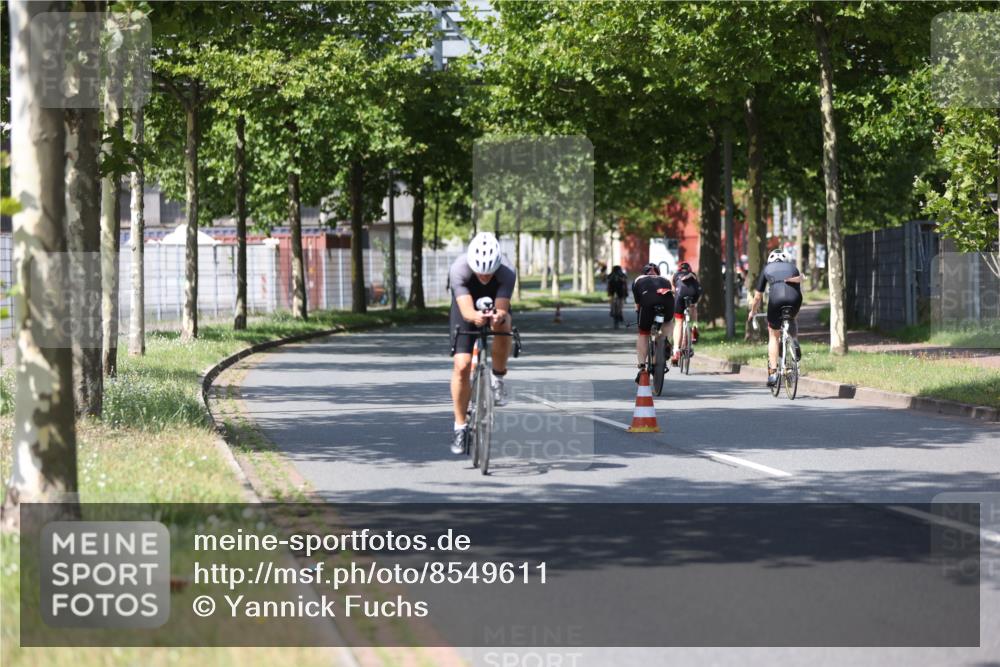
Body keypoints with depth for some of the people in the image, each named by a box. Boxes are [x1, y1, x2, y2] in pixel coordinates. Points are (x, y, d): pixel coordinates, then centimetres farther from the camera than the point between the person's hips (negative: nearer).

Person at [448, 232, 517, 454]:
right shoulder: (458, 270, -36)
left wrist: (499, 316, -61)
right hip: (468, 309, 0)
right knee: (461, 366, -14)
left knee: (502, 326, -36)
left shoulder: (507, 273, -33)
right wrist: (475, 317, -65)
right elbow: (466, 310, -43)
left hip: (495, 305, 1)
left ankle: (498, 379, -13)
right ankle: (460, 426, 1)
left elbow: (502, 309, -38)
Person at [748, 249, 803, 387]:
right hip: (794, 298, 2)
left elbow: (758, 296, 32)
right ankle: (795, 343, 9)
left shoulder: (767, 268, 28)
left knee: (773, 335, 15)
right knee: (791, 320, 37)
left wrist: (753, 311, 46)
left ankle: (773, 372, 6)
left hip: (776, 298, -2)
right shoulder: (792, 267, 31)